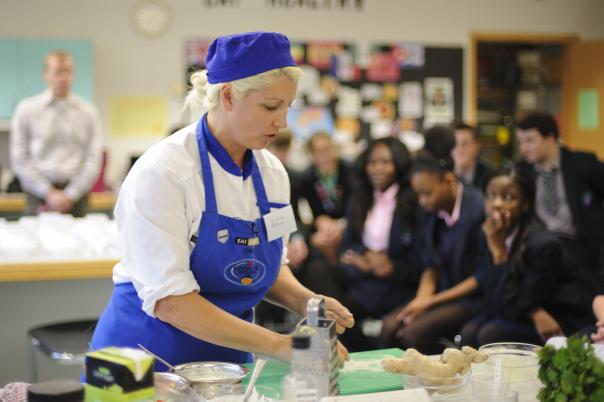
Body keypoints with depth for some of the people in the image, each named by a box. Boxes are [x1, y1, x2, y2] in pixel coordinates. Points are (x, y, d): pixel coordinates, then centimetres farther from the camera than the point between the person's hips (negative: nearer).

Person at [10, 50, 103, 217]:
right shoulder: (26, 109, 6)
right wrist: (49, 193, -6)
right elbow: (20, 159, 2)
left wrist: (70, 195, -6)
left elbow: (93, 160, 3)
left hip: (76, 193, 1)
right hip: (39, 194, -1)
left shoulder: (88, 111, 8)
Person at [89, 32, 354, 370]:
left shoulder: (273, 172, 0)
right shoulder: (162, 172, -19)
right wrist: (278, 345, -29)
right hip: (152, 354, -4)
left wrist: (304, 301, -7)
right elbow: (169, 300, -25)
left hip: (229, 357, 4)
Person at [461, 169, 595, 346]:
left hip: (566, 324, -6)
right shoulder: (496, 236, -5)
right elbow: (501, 303, -2)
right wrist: (535, 312, -22)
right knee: (469, 331, -12)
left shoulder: (544, 244, -25)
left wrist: (499, 251, -27)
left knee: (490, 334, -23)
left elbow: (512, 308, -25)